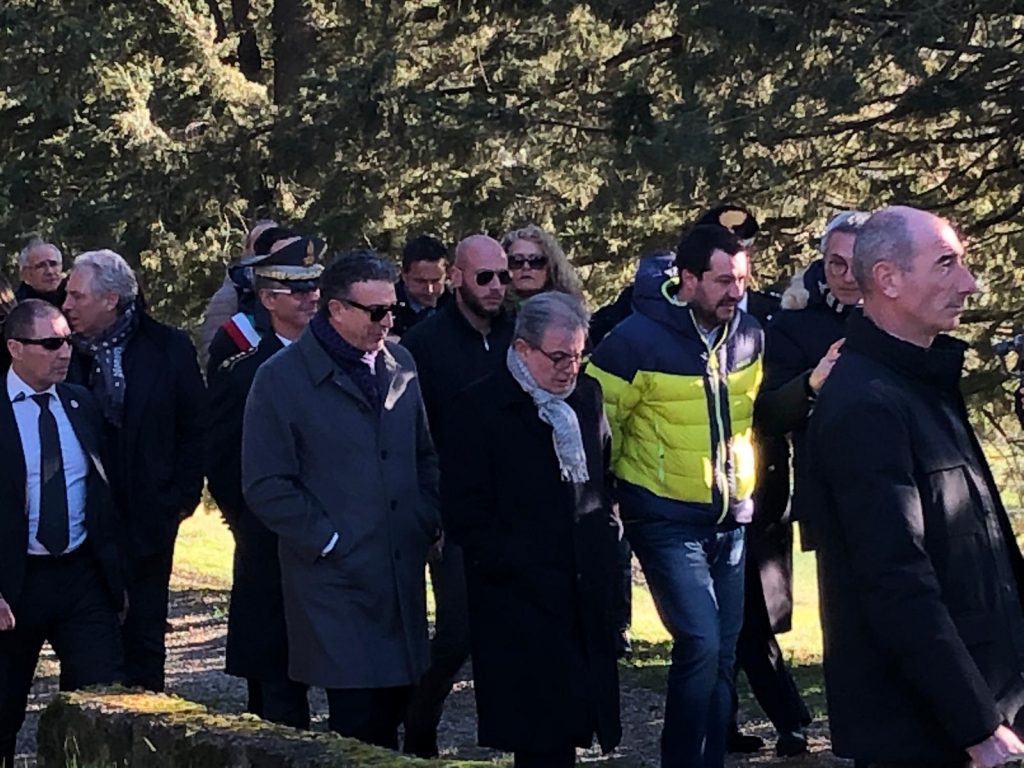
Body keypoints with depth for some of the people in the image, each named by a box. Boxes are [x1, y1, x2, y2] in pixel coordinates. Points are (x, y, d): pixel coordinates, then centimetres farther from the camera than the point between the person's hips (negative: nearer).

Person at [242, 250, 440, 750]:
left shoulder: (400, 366, 10)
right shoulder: (282, 379, -6)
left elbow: (425, 455, 21)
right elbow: (266, 486, -7)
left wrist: (426, 524, 8)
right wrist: (328, 541, -11)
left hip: (402, 572, 5)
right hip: (335, 575, -5)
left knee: (391, 710, 8)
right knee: (358, 720, -7)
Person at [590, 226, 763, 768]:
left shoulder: (749, 336, 0)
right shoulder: (638, 339, -15)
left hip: (731, 519, 5)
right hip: (666, 520, -5)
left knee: (723, 656, 8)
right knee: (700, 644, -16)